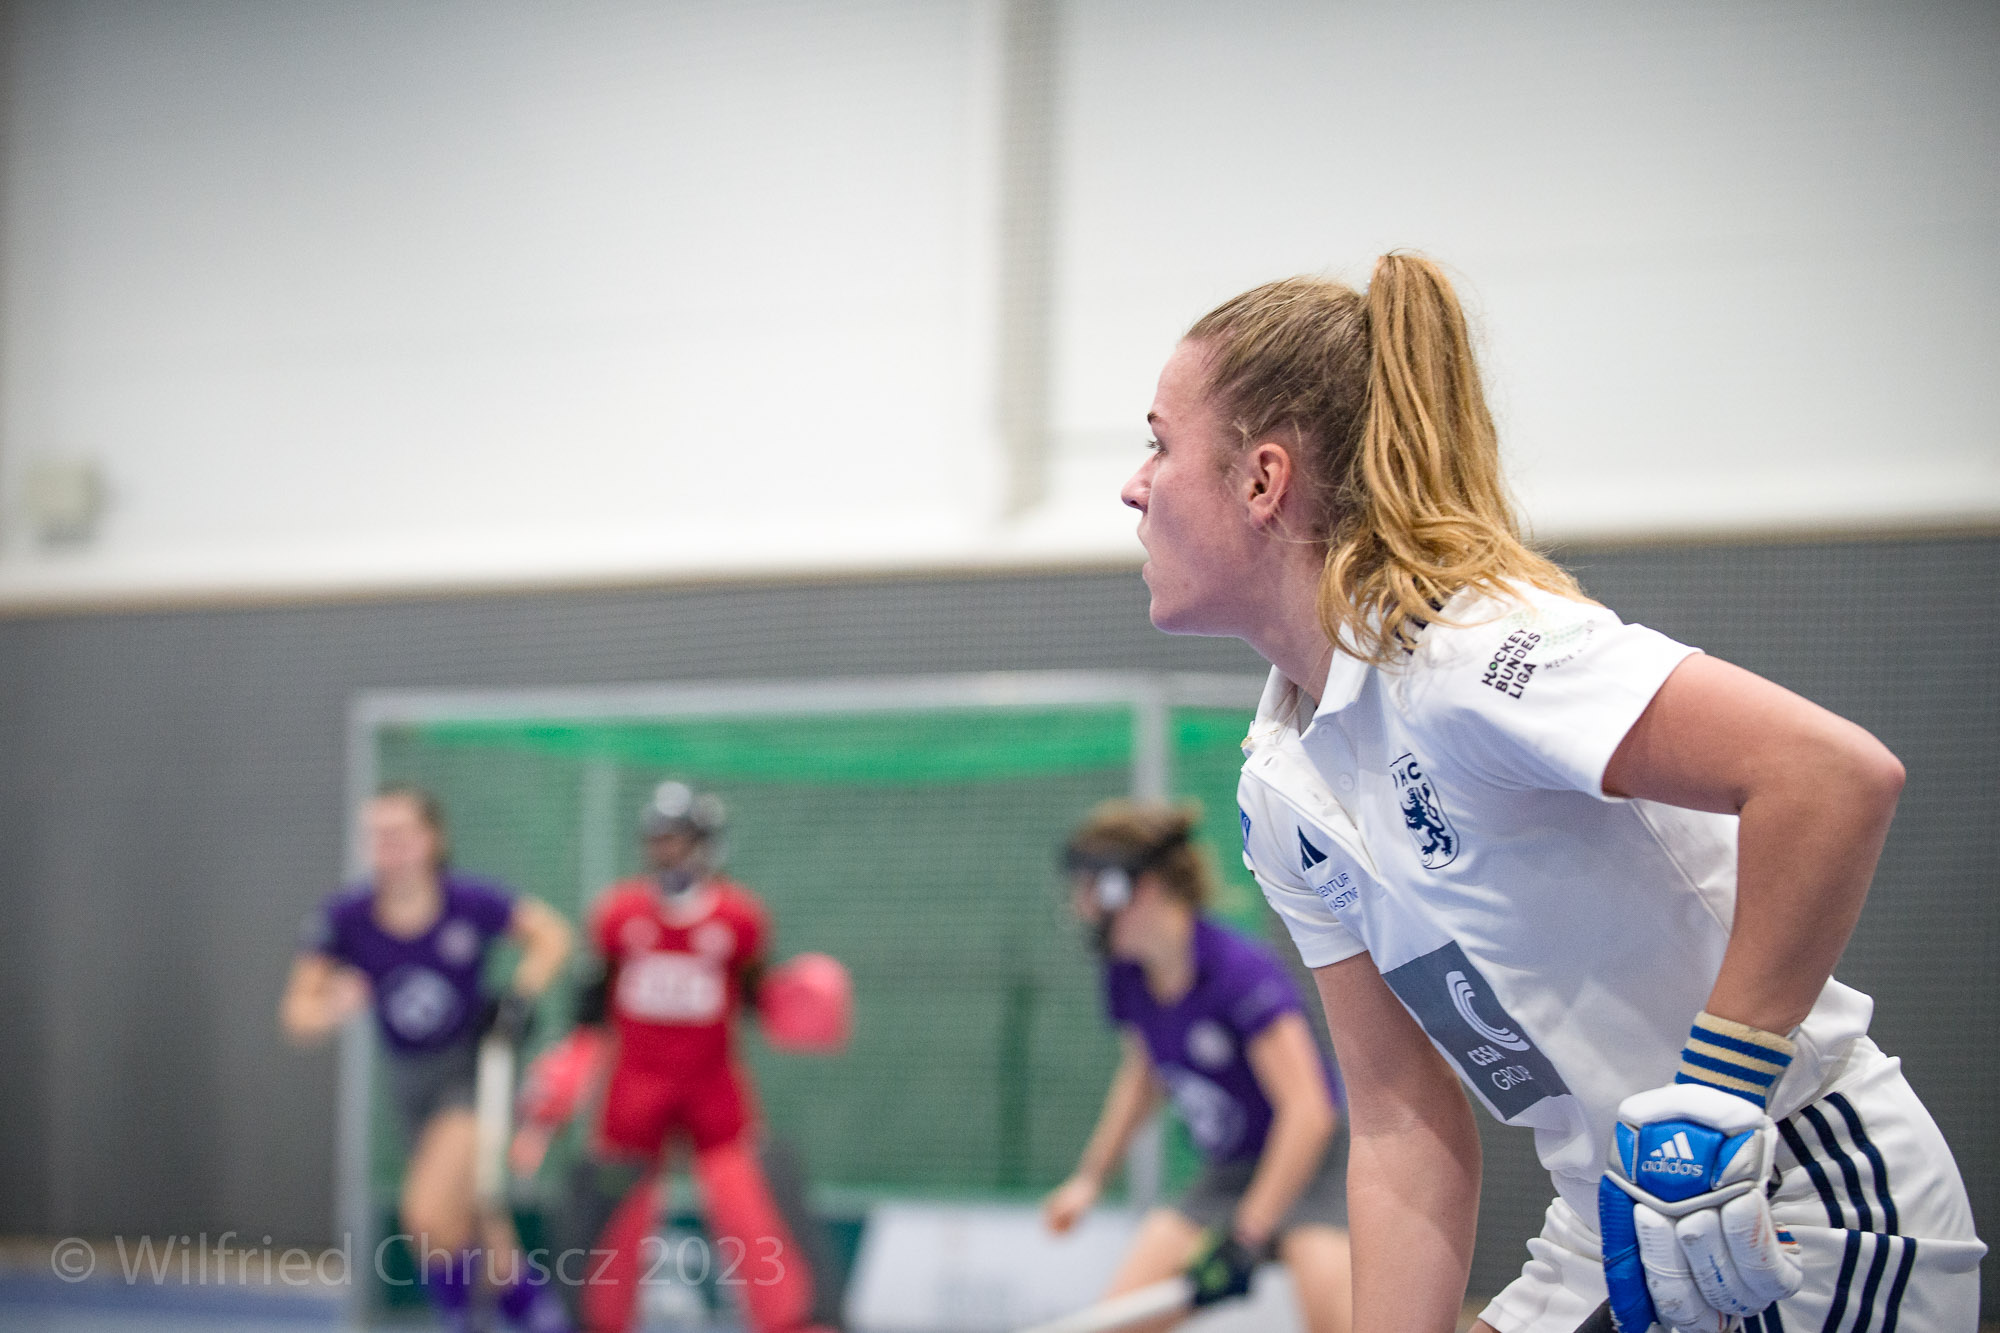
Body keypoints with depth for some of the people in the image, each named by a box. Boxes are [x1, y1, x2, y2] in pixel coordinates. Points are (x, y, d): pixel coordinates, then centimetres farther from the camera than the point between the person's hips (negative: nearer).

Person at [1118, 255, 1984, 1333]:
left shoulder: (1454, 643, -21)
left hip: (1814, 1225, -7)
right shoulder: (1277, 791, 6)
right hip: (1625, 1230, 8)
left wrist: (1709, 1114, -27)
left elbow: (1838, 774, -31)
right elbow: (1404, 1131, 6)